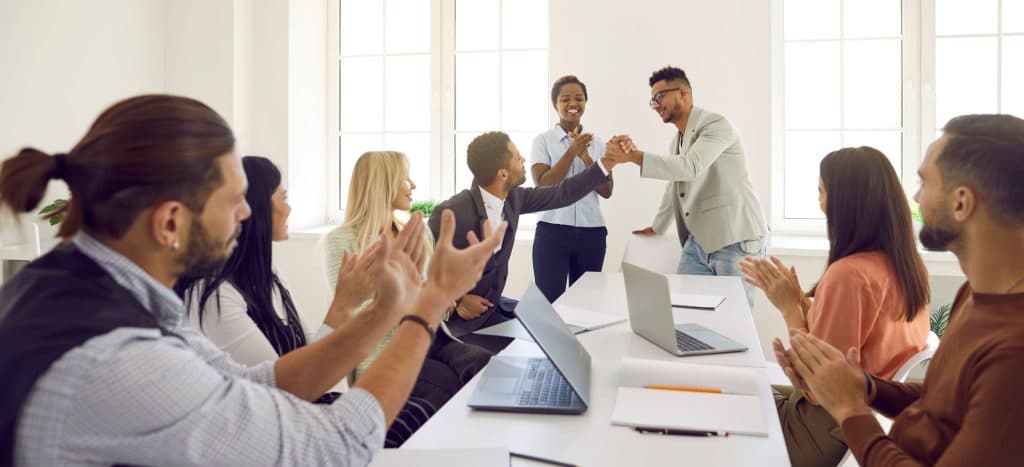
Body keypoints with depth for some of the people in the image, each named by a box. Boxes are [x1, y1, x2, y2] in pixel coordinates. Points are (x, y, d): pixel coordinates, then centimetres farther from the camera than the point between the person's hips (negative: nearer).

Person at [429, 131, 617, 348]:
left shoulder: (512, 198, -4)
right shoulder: (452, 212, -25)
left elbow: (562, 194, 7)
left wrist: (605, 165, 6)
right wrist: (457, 300, -19)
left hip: (493, 305, 8)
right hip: (461, 317, -7)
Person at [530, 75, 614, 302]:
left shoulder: (597, 143, 9)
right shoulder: (543, 140, 1)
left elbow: (607, 191, 3)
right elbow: (542, 185, -10)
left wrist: (586, 158, -10)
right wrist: (572, 152, -17)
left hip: (592, 232, 3)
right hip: (552, 230, -3)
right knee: (549, 300, -4)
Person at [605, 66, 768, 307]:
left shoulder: (716, 125, -12)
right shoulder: (676, 140, 15)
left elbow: (690, 167, -29)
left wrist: (632, 155, -36)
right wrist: (657, 227, 36)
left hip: (737, 241, -8)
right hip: (699, 241, 8)